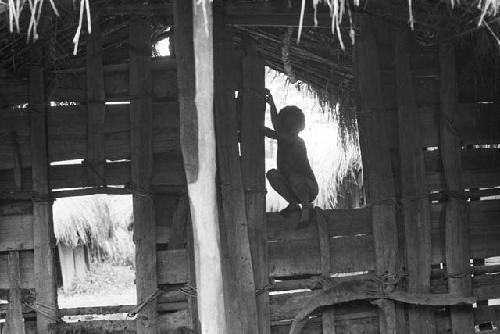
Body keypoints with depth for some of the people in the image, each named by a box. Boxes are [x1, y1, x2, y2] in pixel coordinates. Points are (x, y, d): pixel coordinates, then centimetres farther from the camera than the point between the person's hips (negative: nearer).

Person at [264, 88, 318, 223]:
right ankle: (293, 204, 0)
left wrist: (272, 104, -44)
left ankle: (306, 205, -9)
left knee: (294, 178, -38)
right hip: (292, 187, 7)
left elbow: (277, 128, -39)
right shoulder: (282, 137, -1)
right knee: (271, 174, -17)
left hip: (309, 188, -7)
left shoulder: (298, 142, -24)